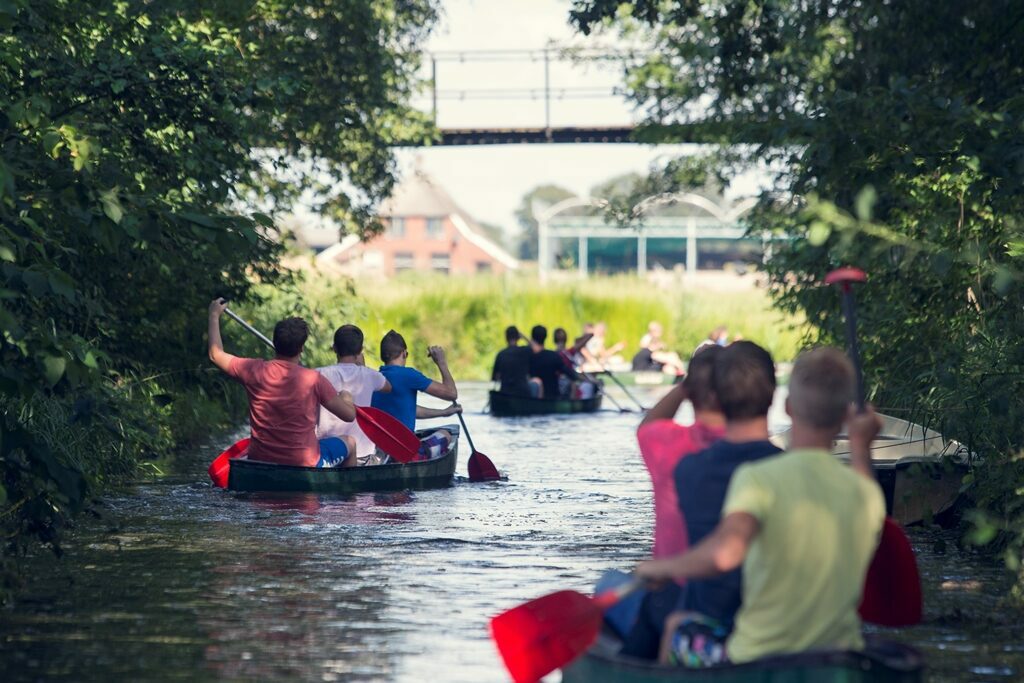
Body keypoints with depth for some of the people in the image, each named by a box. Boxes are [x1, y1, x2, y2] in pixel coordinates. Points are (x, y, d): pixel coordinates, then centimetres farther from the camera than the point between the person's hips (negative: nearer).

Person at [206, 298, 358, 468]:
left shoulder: (254, 370, -10)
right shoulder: (314, 379, -17)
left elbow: (216, 355, 8)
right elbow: (349, 415, -8)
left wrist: (214, 315, 22)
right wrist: (346, 398, 15)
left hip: (259, 462, 3)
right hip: (305, 465, -3)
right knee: (349, 443, 25)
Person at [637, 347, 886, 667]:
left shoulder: (759, 479, -19)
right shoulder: (867, 494, -4)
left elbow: (726, 551, -36)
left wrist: (664, 566, -19)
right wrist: (861, 446, 35)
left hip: (757, 661, -4)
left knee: (676, 626, 28)